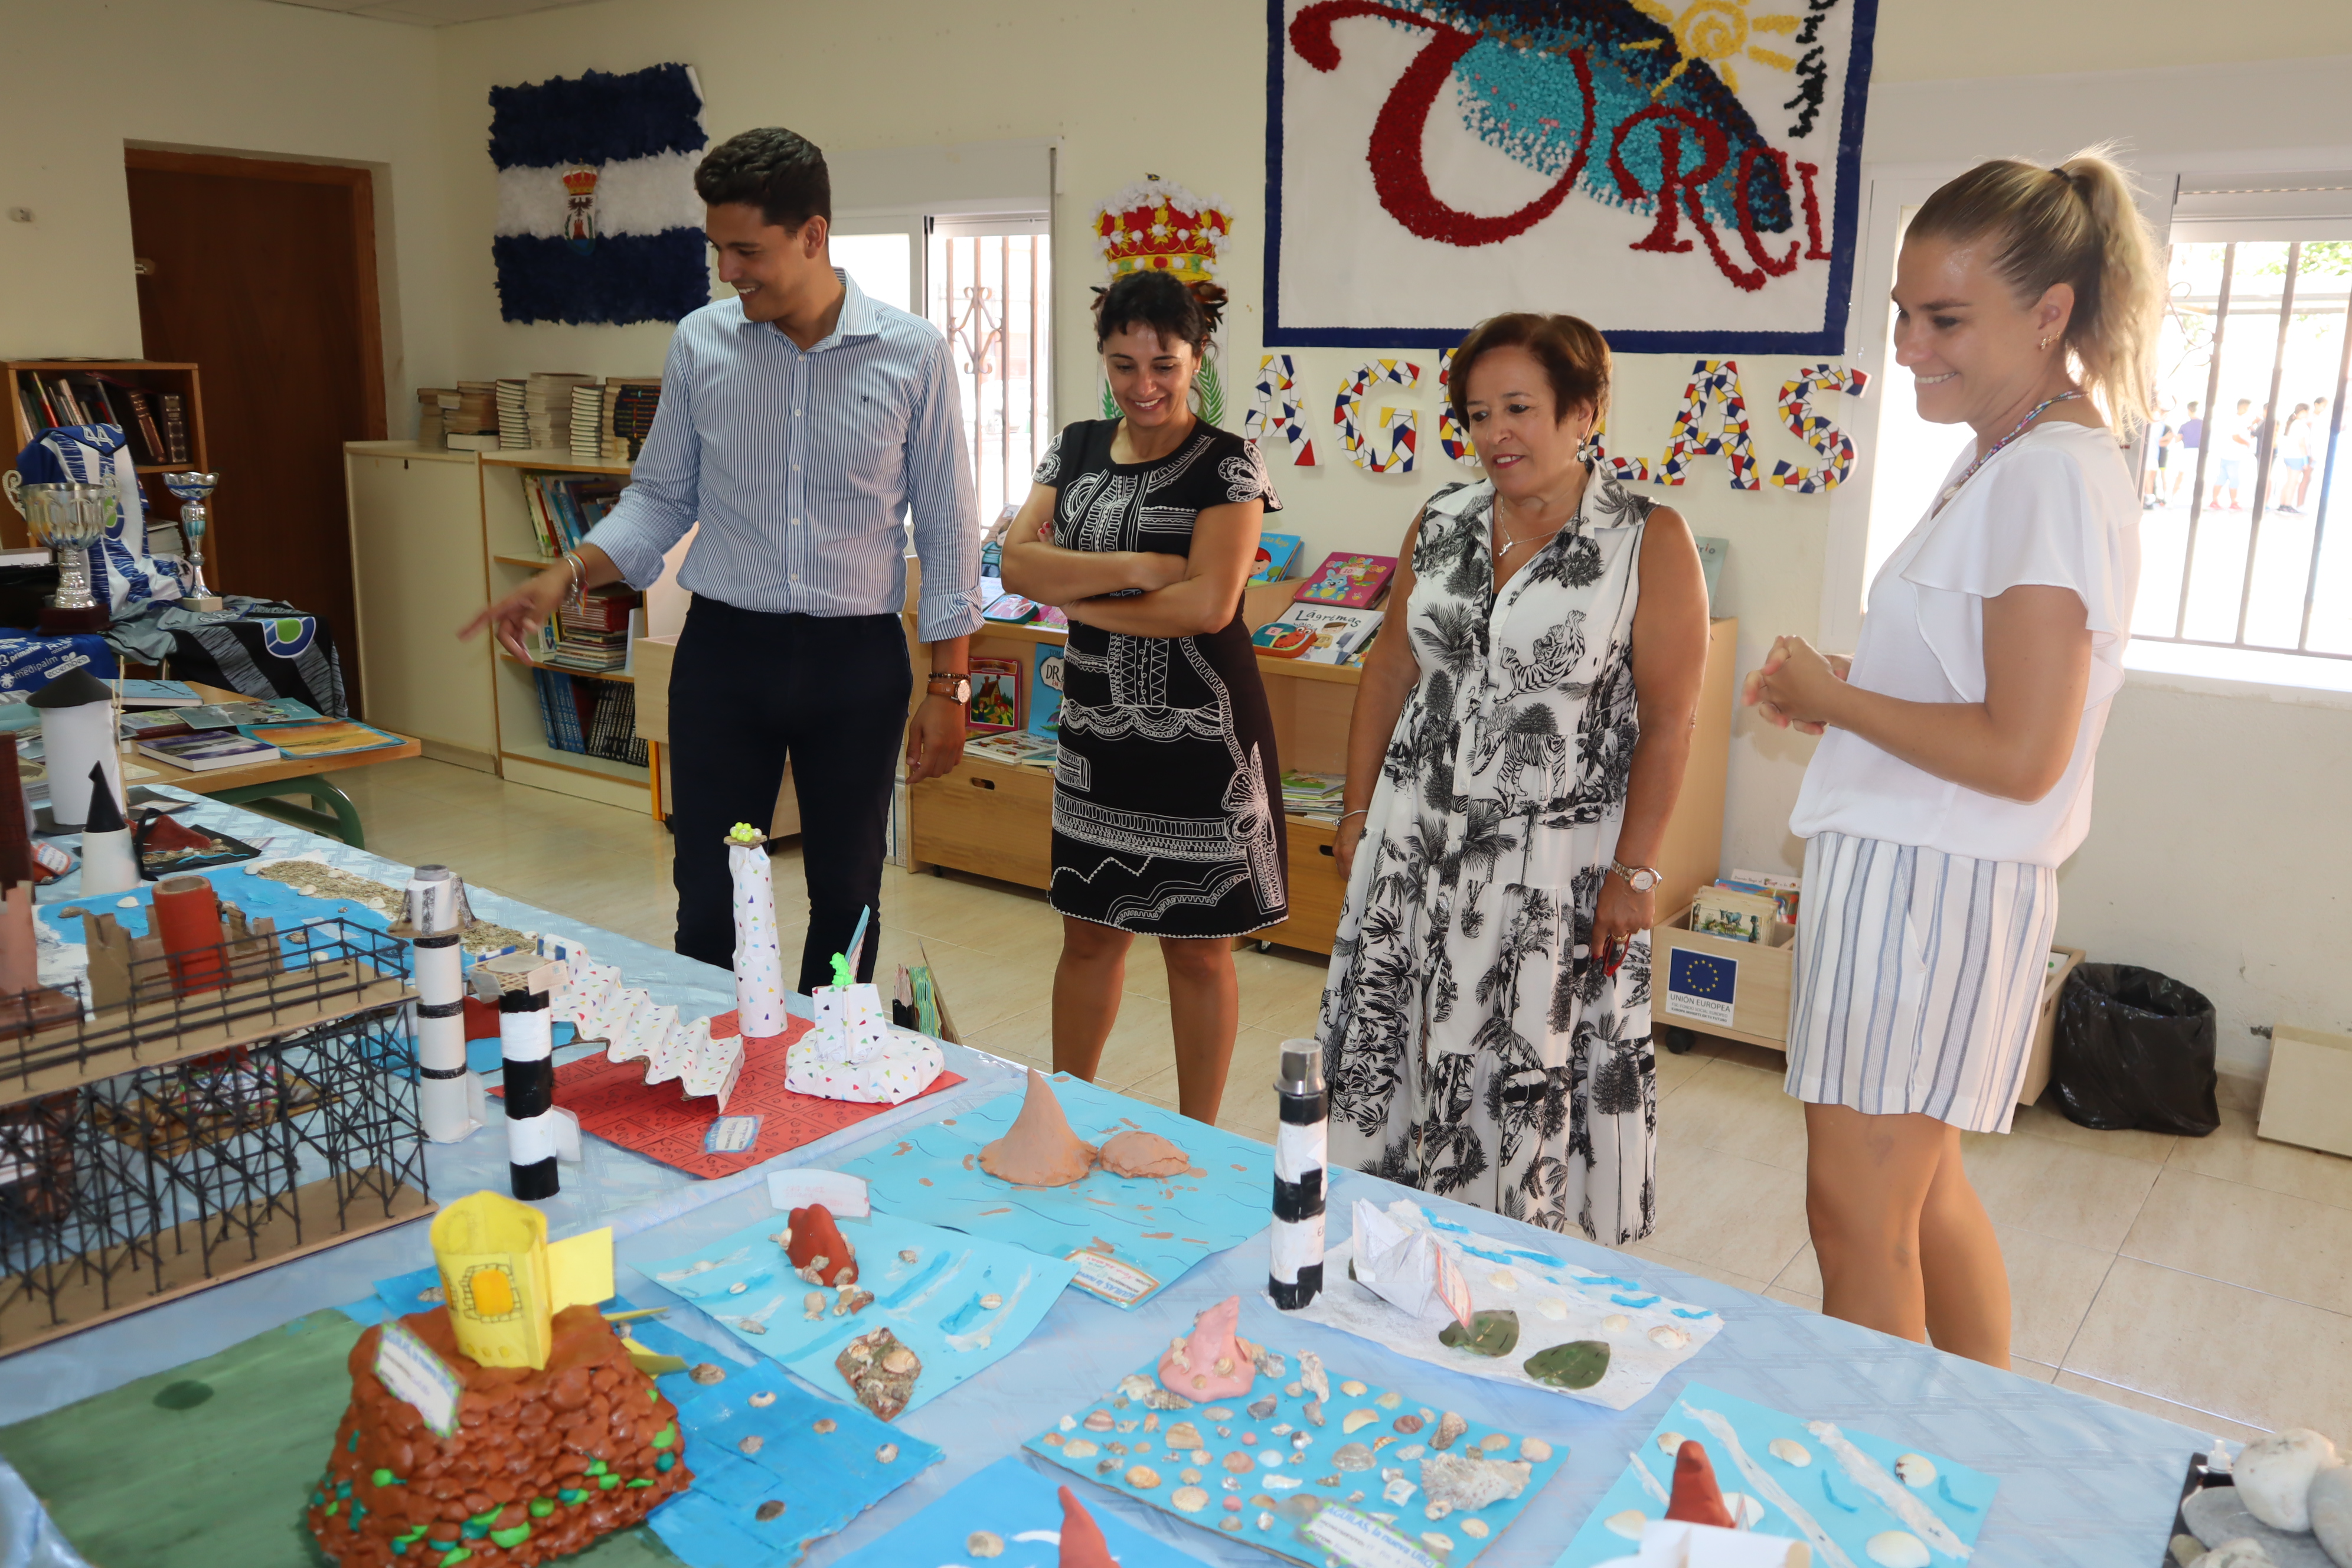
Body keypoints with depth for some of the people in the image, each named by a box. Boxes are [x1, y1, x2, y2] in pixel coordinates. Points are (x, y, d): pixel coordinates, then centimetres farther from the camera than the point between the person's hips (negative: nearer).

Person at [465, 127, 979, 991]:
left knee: (847, 900, 11)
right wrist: (567, 576, -8)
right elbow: (661, 498, 9)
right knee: (707, 902, 5)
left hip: (856, 659, -1)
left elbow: (946, 529, -2)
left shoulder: (912, 353, -6)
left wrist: (948, 685, -4)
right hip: (724, 650, 2)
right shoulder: (699, 343, 1)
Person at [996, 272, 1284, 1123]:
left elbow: (1208, 603, -21)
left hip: (1199, 741, -5)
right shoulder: (1076, 449, 7)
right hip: (1096, 734, 5)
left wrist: (1076, 595, -12)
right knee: (1088, 933, 16)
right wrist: (1131, 566, -18)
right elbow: (1017, 564, -5)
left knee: (1197, 949, 8)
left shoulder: (1227, 466, -9)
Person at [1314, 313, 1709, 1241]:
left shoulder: (1650, 541, -8)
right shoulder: (1438, 526, 6)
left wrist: (1634, 870, -12)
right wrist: (1358, 809, 11)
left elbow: (1669, 721, -9)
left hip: (1555, 857, -4)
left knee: (1531, 1072, 2)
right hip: (1416, 838, 5)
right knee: (1395, 1046, 10)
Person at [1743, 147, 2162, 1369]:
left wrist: (1833, 699, -12)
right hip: (1897, 865, 10)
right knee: (1921, 1191, 21)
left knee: (1857, 1217, 0)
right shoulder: (2005, 461, 14)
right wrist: (1842, 694, 5)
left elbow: (2018, 754, -23)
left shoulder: (2052, 479, -17)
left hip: (1933, 886, -10)